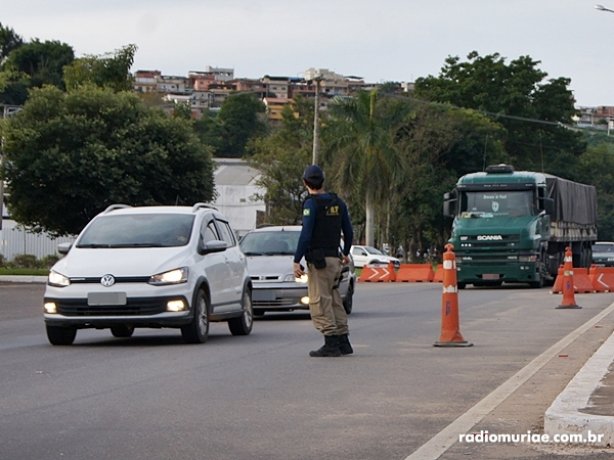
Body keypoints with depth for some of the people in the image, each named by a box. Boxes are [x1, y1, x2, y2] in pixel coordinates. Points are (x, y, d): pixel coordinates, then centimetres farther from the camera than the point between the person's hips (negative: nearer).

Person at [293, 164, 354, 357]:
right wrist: (346, 253, 32)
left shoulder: (312, 203, -11)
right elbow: (348, 231, 16)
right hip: (335, 257, 8)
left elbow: (306, 234, -17)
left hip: (319, 260, -8)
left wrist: (296, 260, -15)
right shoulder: (337, 202, 10)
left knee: (320, 302, -6)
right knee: (334, 300, 14)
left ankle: (331, 344, -10)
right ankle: (343, 342, 14)